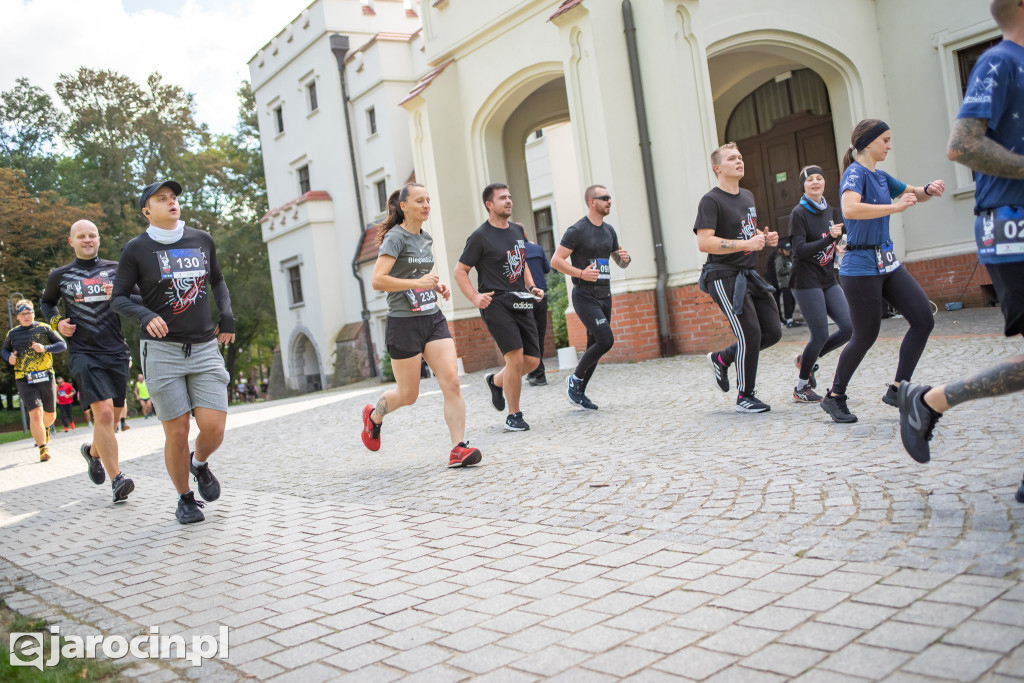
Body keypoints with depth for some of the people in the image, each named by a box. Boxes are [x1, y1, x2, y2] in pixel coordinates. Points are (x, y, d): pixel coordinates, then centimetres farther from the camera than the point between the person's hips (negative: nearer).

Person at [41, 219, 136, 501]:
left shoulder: (116, 269, 9)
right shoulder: (60, 276, 8)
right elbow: (46, 302, 24)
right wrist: (56, 321, 4)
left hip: (116, 352, 3)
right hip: (83, 352, -3)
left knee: (113, 416, 11)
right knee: (103, 413, -19)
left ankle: (93, 451, 43)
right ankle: (116, 478, -14)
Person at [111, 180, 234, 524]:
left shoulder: (202, 240, 10)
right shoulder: (136, 249, -1)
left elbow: (217, 280, 25)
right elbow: (118, 298, 2)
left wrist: (227, 316, 10)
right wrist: (145, 316, -17)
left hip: (205, 347, 3)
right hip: (162, 350, -3)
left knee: (214, 427, -8)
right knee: (176, 433, -2)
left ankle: (200, 463, 27)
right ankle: (185, 499, 19)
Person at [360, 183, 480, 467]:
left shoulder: (426, 238, 13)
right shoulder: (395, 237, -10)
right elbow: (377, 280, -20)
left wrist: (437, 286, 10)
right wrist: (417, 282, -26)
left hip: (433, 319, 6)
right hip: (403, 323, -6)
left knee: (451, 382, -10)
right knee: (408, 394, 5)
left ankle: (459, 448, -8)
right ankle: (374, 415, 36)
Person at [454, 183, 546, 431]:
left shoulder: (518, 231, 15)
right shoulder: (480, 236, -5)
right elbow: (460, 271, -2)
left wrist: (532, 287, 10)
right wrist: (475, 297, -17)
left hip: (521, 303, 7)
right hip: (496, 304, -6)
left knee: (532, 361, 2)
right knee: (516, 356, -16)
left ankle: (496, 381, 31)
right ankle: (513, 416, -1)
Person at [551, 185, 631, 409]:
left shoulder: (609, 230, 13)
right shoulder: (577, 230, -10)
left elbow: (619, 261, 23)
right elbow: (555, 261, -12)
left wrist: (625, 259, 0)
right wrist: (580, 273, -23)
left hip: (605, 295, 8)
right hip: (585, 296, -8)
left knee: (595, 346, 9)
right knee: (606, 340, -18)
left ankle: (579, 393, 20)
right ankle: (575, 379, 1)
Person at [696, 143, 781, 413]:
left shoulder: (748, 196, 18)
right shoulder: (711, 200, -9)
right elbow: (704, 242, -20)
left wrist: (766, 238, 9)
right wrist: (746, 244, -23)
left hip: (750, 275, 8)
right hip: (725, 277, -8)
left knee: (773, 332, 5)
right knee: (750, 334, -11)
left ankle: (721, 359, 23)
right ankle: (745, 397, 4)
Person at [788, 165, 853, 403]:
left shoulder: (831, 211, 11)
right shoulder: (799, 213, -10)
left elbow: (837, 242, 22)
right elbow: (799, 250, -19)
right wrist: (830, 238, -26)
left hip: (828, 279, 7)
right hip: (806, 281, -7)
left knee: (849, 327, -4)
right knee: (820, 335, -9)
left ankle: (806, 359, 18)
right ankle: (801, 388, 9)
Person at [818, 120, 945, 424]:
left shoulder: (880, 176, 12)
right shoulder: (856, 172, -13)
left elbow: (911, 192, 27)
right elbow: (850, 208, -34)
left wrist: (927, 190, 5)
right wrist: (895, 207, -30)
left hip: (887, 262, 9)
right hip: (861, 267, -9)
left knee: (924, 319, 0)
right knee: (866, 336, -1)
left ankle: (897, 389, 8)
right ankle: (834, 397, 16)